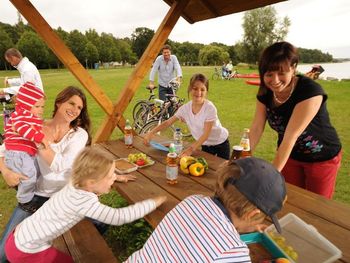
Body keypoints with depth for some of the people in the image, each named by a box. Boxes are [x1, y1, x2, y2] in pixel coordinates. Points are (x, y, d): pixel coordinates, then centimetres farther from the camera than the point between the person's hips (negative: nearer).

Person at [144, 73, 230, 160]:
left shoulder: (210, 108, -29)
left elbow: (206, 134, -30)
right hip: (205, 145, 4)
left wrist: (191, 149, -42)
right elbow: (168, 122, -10)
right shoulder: (185, 108, -15)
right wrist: (151, 133, -22)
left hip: (221, 143, -3)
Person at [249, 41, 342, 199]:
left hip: (322, 159, -4)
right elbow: (256, 128, -12)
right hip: (289, 155, 5)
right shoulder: (265, 93, -13)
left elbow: (290, 136, -34)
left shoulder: (310, 91, -31)